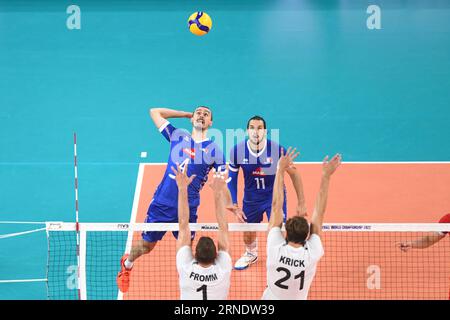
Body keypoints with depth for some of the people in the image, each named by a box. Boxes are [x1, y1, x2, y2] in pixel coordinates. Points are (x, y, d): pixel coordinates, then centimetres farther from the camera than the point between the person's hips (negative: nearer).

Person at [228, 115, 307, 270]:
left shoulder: (277, 149, -24)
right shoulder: (237, 151, -18)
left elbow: (294, 174, -10)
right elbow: (232, 178, -2)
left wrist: (301, 203, -8)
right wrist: (234, 206, -5)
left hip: (275, 195, -2)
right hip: (251, 197, 2)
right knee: (248, 233, 14)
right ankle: (251, 254, 49)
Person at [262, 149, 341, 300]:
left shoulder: (276, 249, -25)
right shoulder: (312, 254, -24)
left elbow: (276, 205, -20)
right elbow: (319, 212, -17)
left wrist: (280, 170, -15)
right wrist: (326, 176, -13)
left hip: (270, 298, 0)